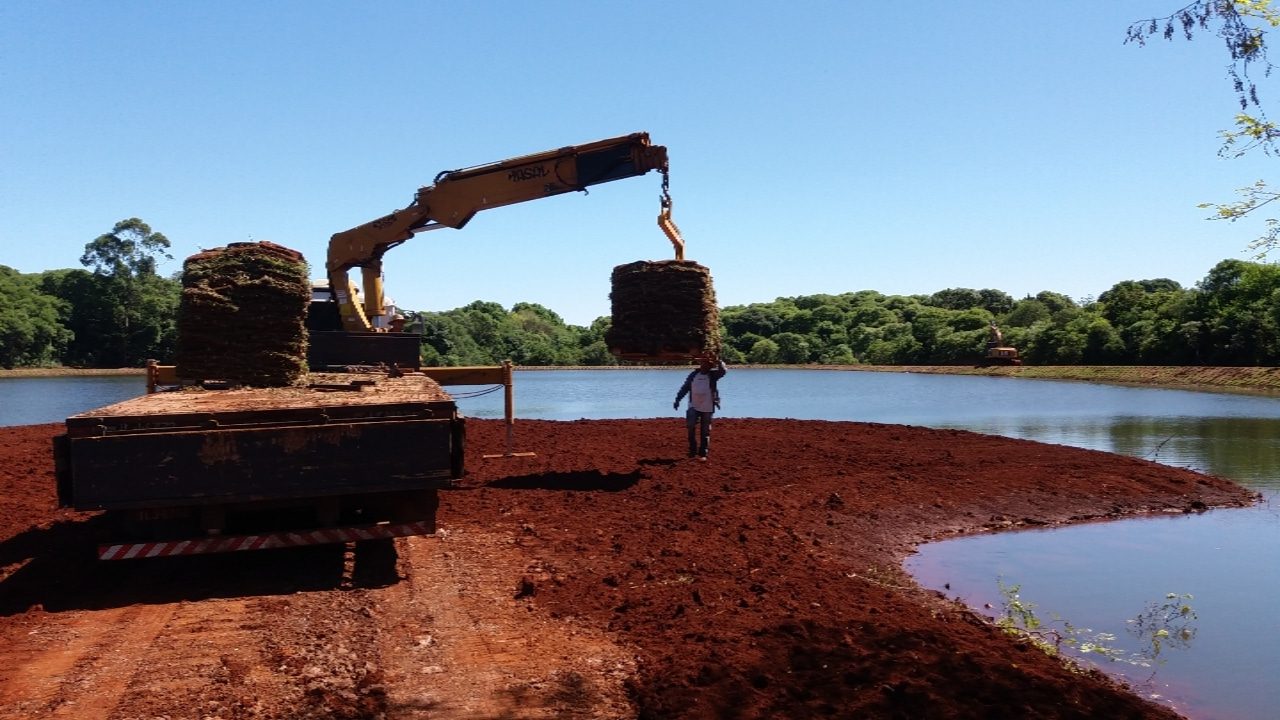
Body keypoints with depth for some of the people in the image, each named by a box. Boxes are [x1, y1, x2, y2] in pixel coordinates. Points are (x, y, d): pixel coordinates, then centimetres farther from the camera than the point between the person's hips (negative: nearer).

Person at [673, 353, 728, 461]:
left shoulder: (713, 375, -1)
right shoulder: (693, 375, 8)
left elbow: (723, 371, -20)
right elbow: (684, 388, 13)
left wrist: (719, 362, -36)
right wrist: (677, 400, 9)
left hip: (708, 408, -1)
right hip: (694, 406, 1)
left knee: (705, 432, 4)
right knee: (691, 427, -15)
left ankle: (702, 453, 12)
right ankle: (692, 451, -4)